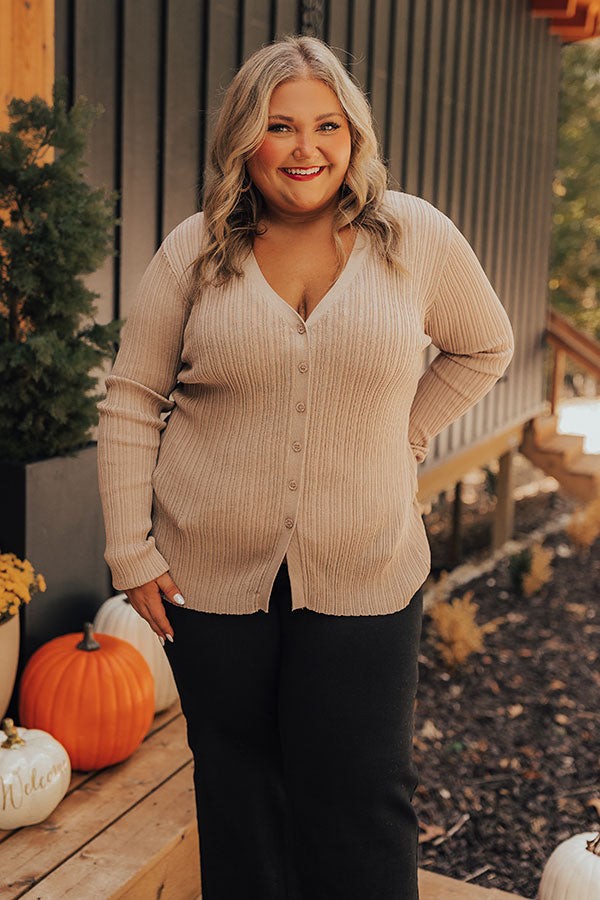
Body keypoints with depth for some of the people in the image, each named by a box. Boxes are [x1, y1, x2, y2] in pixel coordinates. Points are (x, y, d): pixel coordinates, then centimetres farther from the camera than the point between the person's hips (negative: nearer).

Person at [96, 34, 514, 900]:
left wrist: (404, 436, 5)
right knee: (238, 782, 15)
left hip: (365, 577, 0)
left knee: (364, 797, 4)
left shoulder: (416, 237, -1)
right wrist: (132, 551, -1)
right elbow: (131, 400, 2)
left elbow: (483, 348, 15)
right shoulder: (196, 250, -1)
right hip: (212, 576, 1)